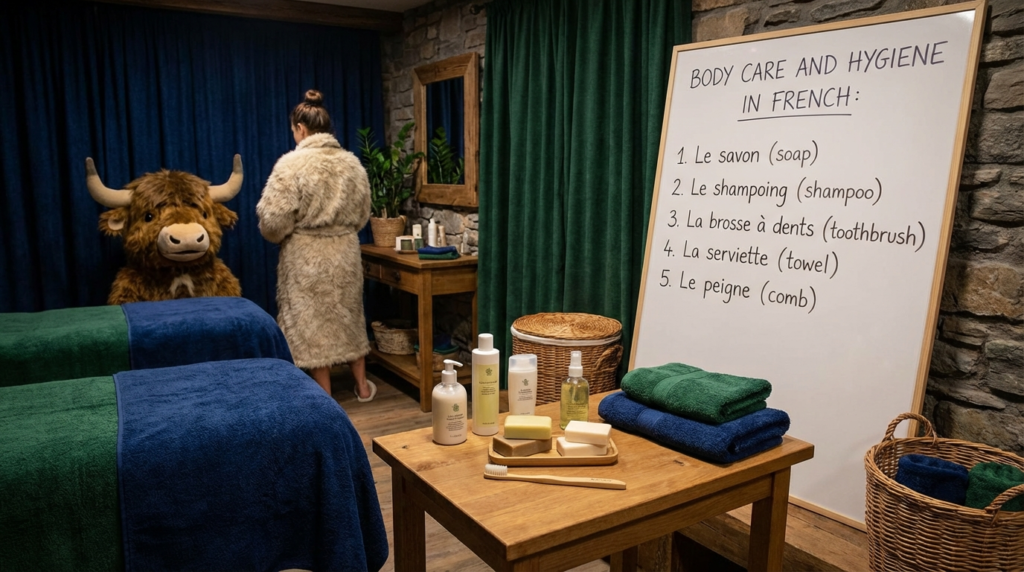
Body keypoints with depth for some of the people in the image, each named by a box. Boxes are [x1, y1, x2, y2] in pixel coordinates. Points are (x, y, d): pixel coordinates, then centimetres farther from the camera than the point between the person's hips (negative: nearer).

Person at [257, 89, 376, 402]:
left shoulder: (292, 163, -14)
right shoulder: (352, 162, 2)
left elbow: (275, 218, -16)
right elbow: (362, 214, 8)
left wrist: (277, 236, 5)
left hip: (306, 255, -5)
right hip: (345, 252, 5)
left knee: (311, 321, 7)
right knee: (348, 316, 19)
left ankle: (326, 395, 16)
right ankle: (362, 385, 29)